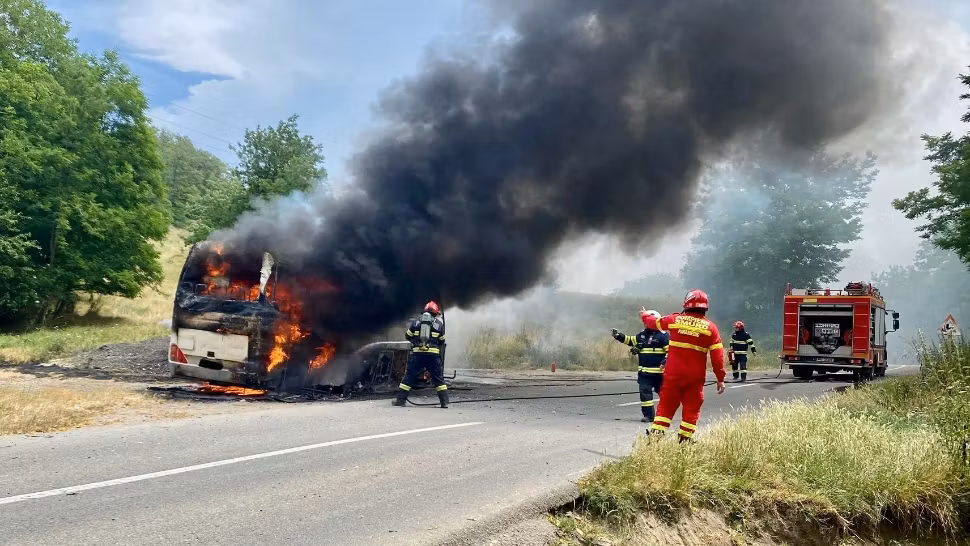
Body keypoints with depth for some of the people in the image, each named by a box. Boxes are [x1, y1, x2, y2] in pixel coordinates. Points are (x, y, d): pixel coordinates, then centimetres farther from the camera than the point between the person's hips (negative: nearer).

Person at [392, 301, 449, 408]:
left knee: (409, 376, 7)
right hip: (433, 354, 0)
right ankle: (444, 401, 7)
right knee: (438, 378, 8)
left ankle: (401, 399, 6)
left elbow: (407, 336, 15)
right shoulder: (439, 323, 8)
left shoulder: (416, 321, 8)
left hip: (417, 353, 0)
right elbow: (442, 341, 15)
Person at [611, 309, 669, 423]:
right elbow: (630, 340, 24)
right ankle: (648, 415, 3)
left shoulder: (663, 336, -9)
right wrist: (619, 336, 11)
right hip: (644, 371, 6)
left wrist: (665, 361, -24)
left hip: (658, 371, -6)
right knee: (645, 392, -1)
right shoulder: (642, 334, 12)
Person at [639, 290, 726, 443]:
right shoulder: (710, 327, -4)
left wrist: (644, 315, 38)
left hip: (673, 374, 1)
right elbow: (717, 356, -5)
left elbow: (654, 322, 16)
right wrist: (720, 378, 2)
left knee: (666, 405, 10)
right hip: (695, 377, -1)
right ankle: (685, 439, 12)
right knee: (691, 408, 10)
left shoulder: (675, 320, -3)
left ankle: (656, 435, 4)